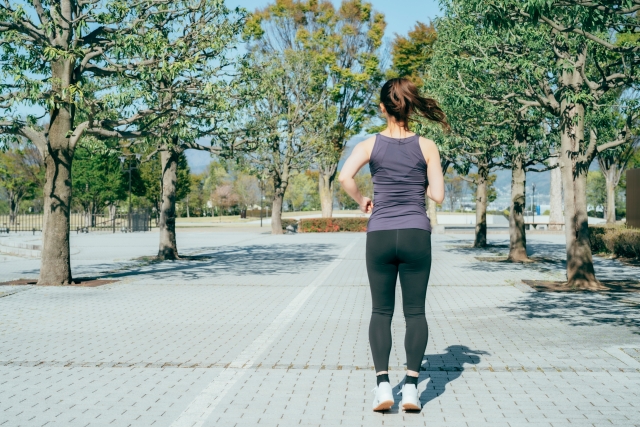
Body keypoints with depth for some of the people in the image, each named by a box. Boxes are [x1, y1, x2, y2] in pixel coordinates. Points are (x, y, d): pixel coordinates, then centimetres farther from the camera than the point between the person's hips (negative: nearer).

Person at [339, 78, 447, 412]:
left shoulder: (370, 145, 0)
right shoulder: (426, 146, 1)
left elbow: (344, 177, -16)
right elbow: (437, 195, -2)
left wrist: (362, 202, 1)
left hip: (380, 235, 0)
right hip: (416, 235, 0)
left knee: (381, 311, 10)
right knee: (415, 311, 7)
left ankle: (383, 384, 0)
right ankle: (411, 387, 2)